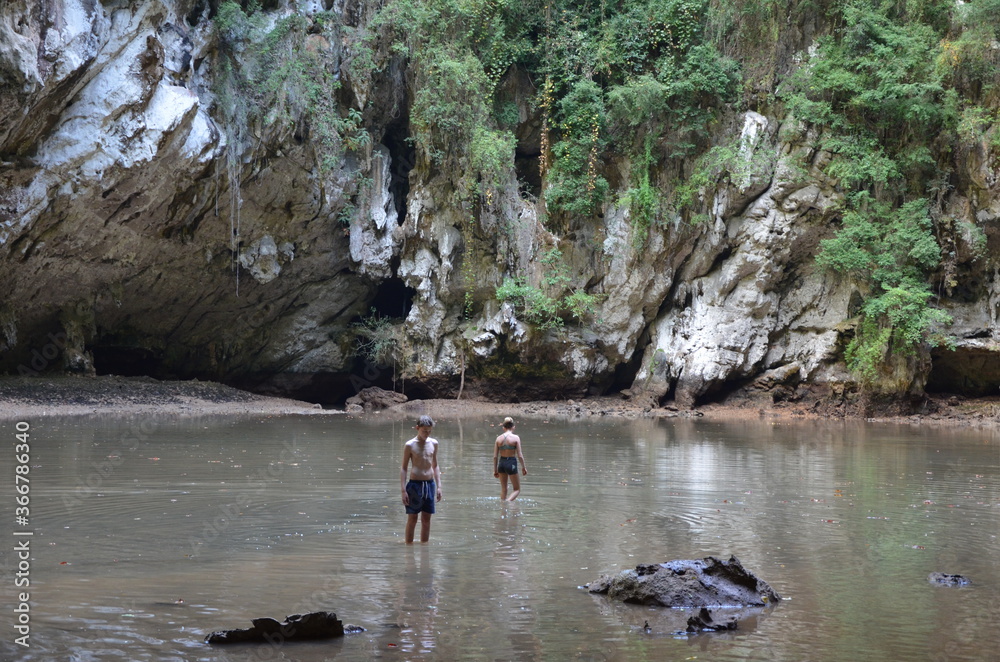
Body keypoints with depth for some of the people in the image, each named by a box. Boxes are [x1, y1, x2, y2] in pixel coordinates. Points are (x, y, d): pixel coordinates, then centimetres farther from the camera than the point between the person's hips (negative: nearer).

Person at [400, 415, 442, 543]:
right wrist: (403, 490, -9)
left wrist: (438, 486, 10)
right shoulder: (410, 445, -5)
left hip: (430, 484, 4)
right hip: (415, 484, -4)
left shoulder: (433, 443, 8)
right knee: (412, 519, 0)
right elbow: (404, 468, -3)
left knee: (426, 519, 8)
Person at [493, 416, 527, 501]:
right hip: (511, 463, -4)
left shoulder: (499, 438, 0)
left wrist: (495, 470, 11)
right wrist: (524, 467, 2)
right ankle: (508, 501, -14)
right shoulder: (516, 438, -10)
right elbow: (520, 455, -10)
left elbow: (495, 456, 2)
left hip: (501, 463, 4)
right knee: (517, 489, 8)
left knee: (503, 489, 19)